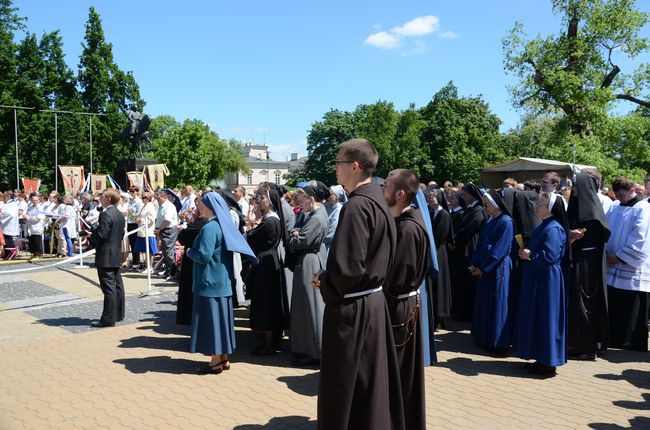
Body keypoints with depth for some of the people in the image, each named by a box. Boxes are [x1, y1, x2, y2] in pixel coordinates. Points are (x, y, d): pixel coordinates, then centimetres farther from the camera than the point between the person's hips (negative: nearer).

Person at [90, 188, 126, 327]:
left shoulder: (105, 214, -17)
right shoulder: (120, 214, 12)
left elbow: (101, 234, -21)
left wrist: (90, 236, -3)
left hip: (105, 256, -9)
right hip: (116, 256, 9)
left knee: (108, 288, -7)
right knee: (117, 286, 14)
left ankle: (108, 319, -3)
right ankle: (118, 314, 23)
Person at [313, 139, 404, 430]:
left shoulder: (356, 206, -21)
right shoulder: (377, 200, 9)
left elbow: (348, 268, -27)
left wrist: (326, 287, -6)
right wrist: (329, 279, 11)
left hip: (351, 308, -10)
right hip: (373, 301, 10)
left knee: (343, 393, 6)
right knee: (370, 386, 21)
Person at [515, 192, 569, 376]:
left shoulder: (553, 229, -18)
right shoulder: (544, 226, 13)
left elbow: (549, 256, -25)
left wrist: (530, 255, -12)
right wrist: (526, 253, 5)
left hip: (546, 282, -10)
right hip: (537, 280, 10)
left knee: (545, 318, -2)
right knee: (536, 318, 14)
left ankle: (548, 363, 7)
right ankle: (542, 358, 23)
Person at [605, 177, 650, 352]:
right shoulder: (614, 208, 11)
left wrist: (619, 257, -14)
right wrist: (606, 252, -1)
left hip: (632, 270, -6)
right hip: (613, 267, 6)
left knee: (632, 310, 1)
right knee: (613, 308, 9)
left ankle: (634, 345, 13)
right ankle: (615, 341, 21)